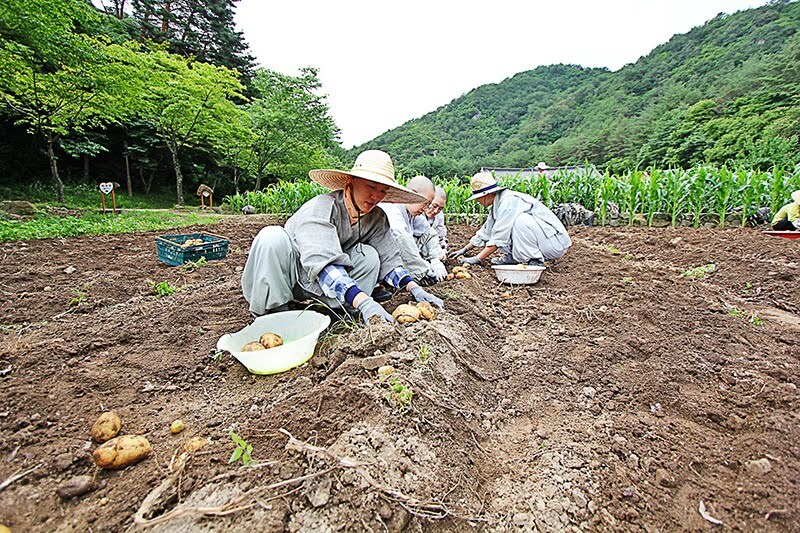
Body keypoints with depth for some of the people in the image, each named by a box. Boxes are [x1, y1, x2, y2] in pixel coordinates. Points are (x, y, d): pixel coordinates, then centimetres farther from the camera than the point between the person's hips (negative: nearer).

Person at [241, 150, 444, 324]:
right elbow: (324, 264, -41)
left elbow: (388, 259, -7)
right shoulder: (322, 207, -29)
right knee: (272, 236, -35)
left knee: (369, 256, -18)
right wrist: (364, 302, -53)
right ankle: (273, 313, -20)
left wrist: (414, 288, -23)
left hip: (317, 287, 5)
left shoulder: (377, 218, -8)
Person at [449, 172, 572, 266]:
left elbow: (499, 239, -24)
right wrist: (465, 250, 16)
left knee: (521, 219, -32)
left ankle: (535, 261, -19)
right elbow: (486, 231, 15)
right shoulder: (498, 203, 6)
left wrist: (477, 259, -20)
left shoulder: (509, 201, -22)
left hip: (555, 242, -8)